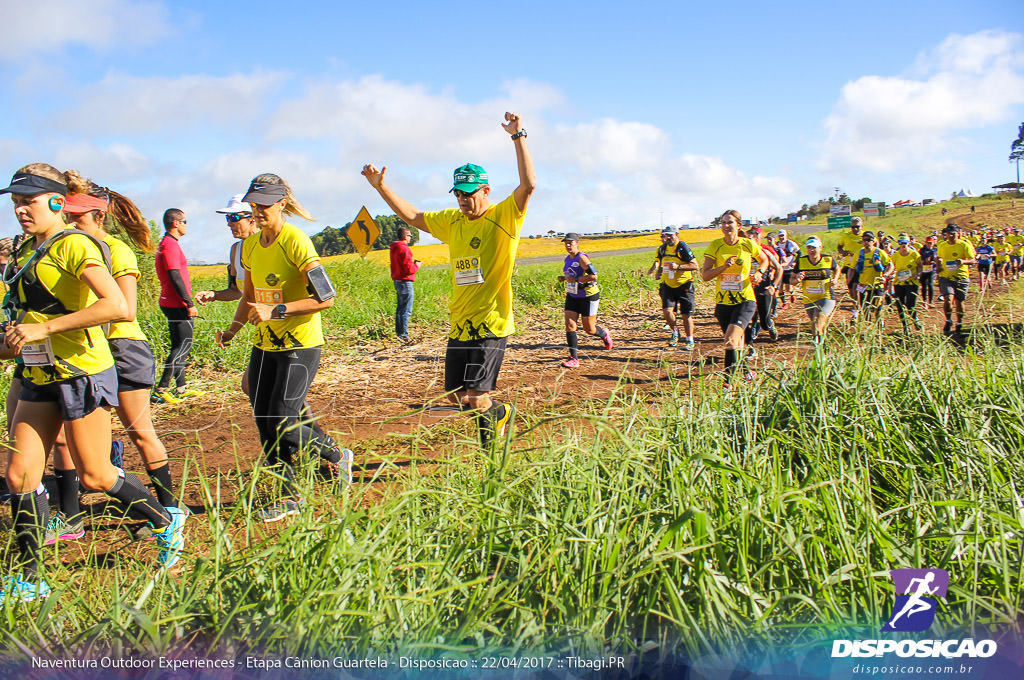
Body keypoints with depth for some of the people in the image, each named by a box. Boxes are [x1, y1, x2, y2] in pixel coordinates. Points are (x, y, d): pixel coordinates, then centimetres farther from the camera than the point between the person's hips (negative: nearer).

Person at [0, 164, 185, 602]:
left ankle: (168, 523, 25)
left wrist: (44, 329, -25)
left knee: (94, 476, 1)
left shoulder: (74, 245, -13)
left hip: (82, 373, -8)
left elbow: (118, 306, -27)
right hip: (39, 377, 8)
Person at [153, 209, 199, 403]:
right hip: (177, 305, -11)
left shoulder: (165, 244, 18)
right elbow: (175, 277, -21)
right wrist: (189, 304, -20)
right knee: (183, 346, -8)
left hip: (171, 304, 11)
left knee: (180, 346, 13)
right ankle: (161, 390, -6)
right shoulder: (170, 245, -15)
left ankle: (181, 388, 18)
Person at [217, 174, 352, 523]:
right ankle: (289, 496, 20)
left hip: (300, 344, -7)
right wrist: (232, 330, 10)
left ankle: (336, 456, 18)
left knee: (283, 423, -10)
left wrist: (276, 311, -23)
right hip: (264, 346, 7)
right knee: (265, 426, 7)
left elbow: (325, 298, -19)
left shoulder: (296, 241, -14)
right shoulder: (250, 245, 9)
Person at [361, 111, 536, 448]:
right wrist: (380, 187, 17)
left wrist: (518, 136, -23)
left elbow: (529, 184, -22)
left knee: (474, 398, -11)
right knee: (455, 396, 13)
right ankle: (500, 412, 41)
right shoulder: (452, 221, 12)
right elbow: (412, 216, 23)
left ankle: (490, 457, 17)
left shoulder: (504, 217, -6)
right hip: (460, 325, 7)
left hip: (491, 323, -7)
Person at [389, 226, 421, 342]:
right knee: (406, 310, -5)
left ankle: (399, 332, 24)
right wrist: (417, 265, -2)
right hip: (405, 282, -10)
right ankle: (404, 335, -3)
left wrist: (412, 263, 11)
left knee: (400, 308, 18)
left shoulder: (394, 249, 11)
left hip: (396, 280, 10)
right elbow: (409, 269, -20)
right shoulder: (404, 249, -17)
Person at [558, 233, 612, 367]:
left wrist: (576, 279, -26)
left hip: (588, 297, -7)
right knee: (569, 325, -8)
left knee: (589, 329, 3)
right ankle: (574, 359, -8)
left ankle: (604, 334, 39)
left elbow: (594, 276, -28)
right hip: (572, 297, 7)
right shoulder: (567, 259, 8)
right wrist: (563, 278, 6)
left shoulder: (582, 258, -17)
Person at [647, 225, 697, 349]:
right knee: (667, 310, -14)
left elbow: (695, 266, -15)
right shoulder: (662, 248, 7)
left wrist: (678, 266, -25)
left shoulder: (683, 248, -12)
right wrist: (655, 269, 3)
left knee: (686, 315, -1)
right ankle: (675, 332, 12)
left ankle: (690, 341, 16)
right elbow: (658, 260, 25)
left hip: (684, 285, -4)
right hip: (668, 285, 4)